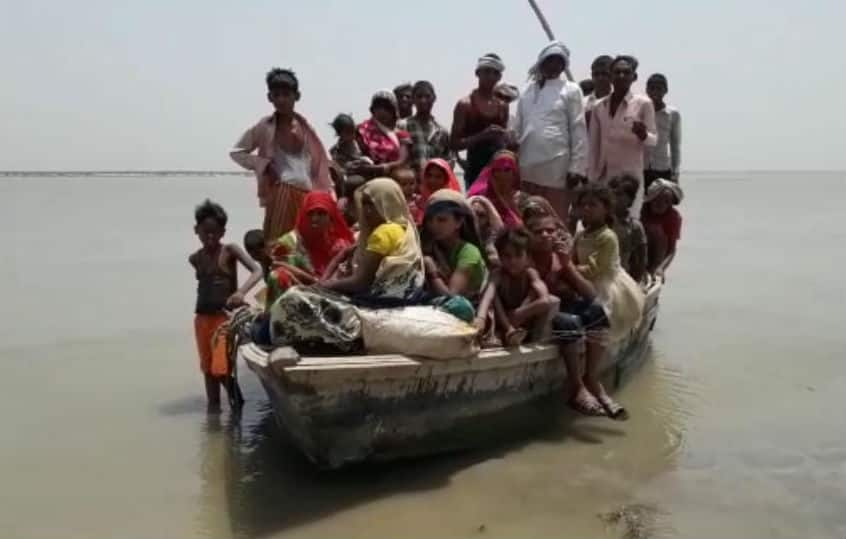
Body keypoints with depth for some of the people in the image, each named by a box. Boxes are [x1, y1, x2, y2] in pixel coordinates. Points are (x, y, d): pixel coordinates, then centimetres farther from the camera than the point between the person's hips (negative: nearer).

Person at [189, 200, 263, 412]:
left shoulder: (230, 250, -7)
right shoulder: (195, 258, 6)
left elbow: (257, 271, -17)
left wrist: (241, 292, -32)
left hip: (225, 315, -5)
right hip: (203, 317, 5)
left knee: (221, 368, -10)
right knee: (208, 368, 13)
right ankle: (213, 407, 26)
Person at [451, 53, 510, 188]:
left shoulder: (503, 105, 11)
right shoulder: (465, 104, -3)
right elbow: (455, 144, -7)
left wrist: (504, 137, -1)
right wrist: (482, 136, -20)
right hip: (475, 170, -5)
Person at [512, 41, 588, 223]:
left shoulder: (570, 90, 4)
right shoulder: (527, 90, 14)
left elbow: (578, 131, -1)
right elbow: (517, 128, 14)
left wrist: (577, 167, -7)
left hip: (556, 166, -3)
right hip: (527, 166, 4)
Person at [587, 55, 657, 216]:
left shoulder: (643, 103, -1)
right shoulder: (599, 106, 8)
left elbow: (654, 139, 1)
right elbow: (594, 146, 11)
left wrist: (643, 135, -23)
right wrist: (592, 179, 6)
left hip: (630, 175, -3)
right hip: (603, 176, 3)